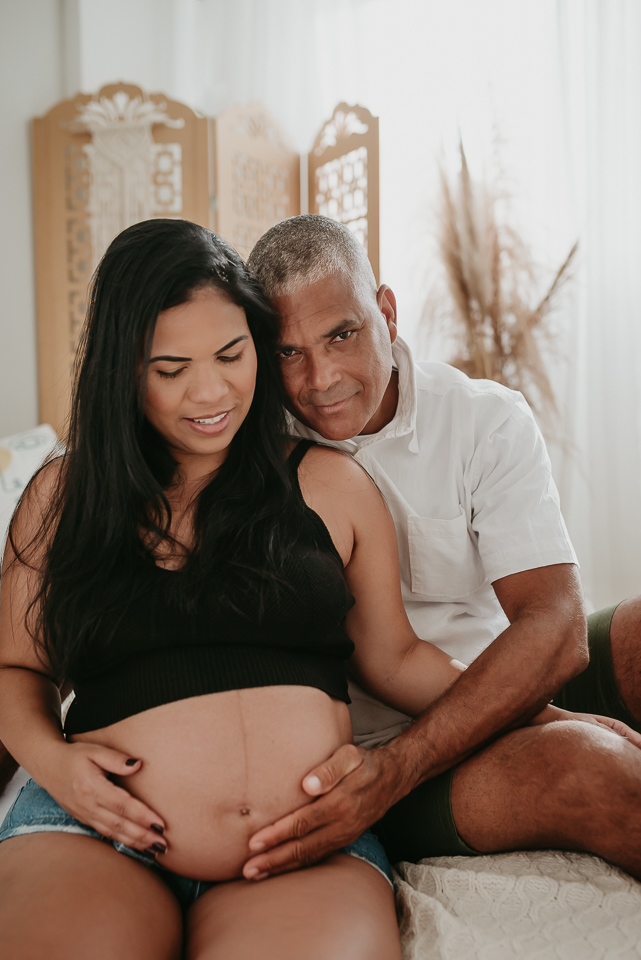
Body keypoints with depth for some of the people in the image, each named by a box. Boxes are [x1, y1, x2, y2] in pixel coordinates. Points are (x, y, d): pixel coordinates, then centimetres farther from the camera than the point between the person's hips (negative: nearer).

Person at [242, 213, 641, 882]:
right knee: (583, 766, -33)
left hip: (513, 697, 3)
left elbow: (553, 628, -15)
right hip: (367, 748, -2)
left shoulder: (488, 420, -3)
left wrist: (394, 769, -28)